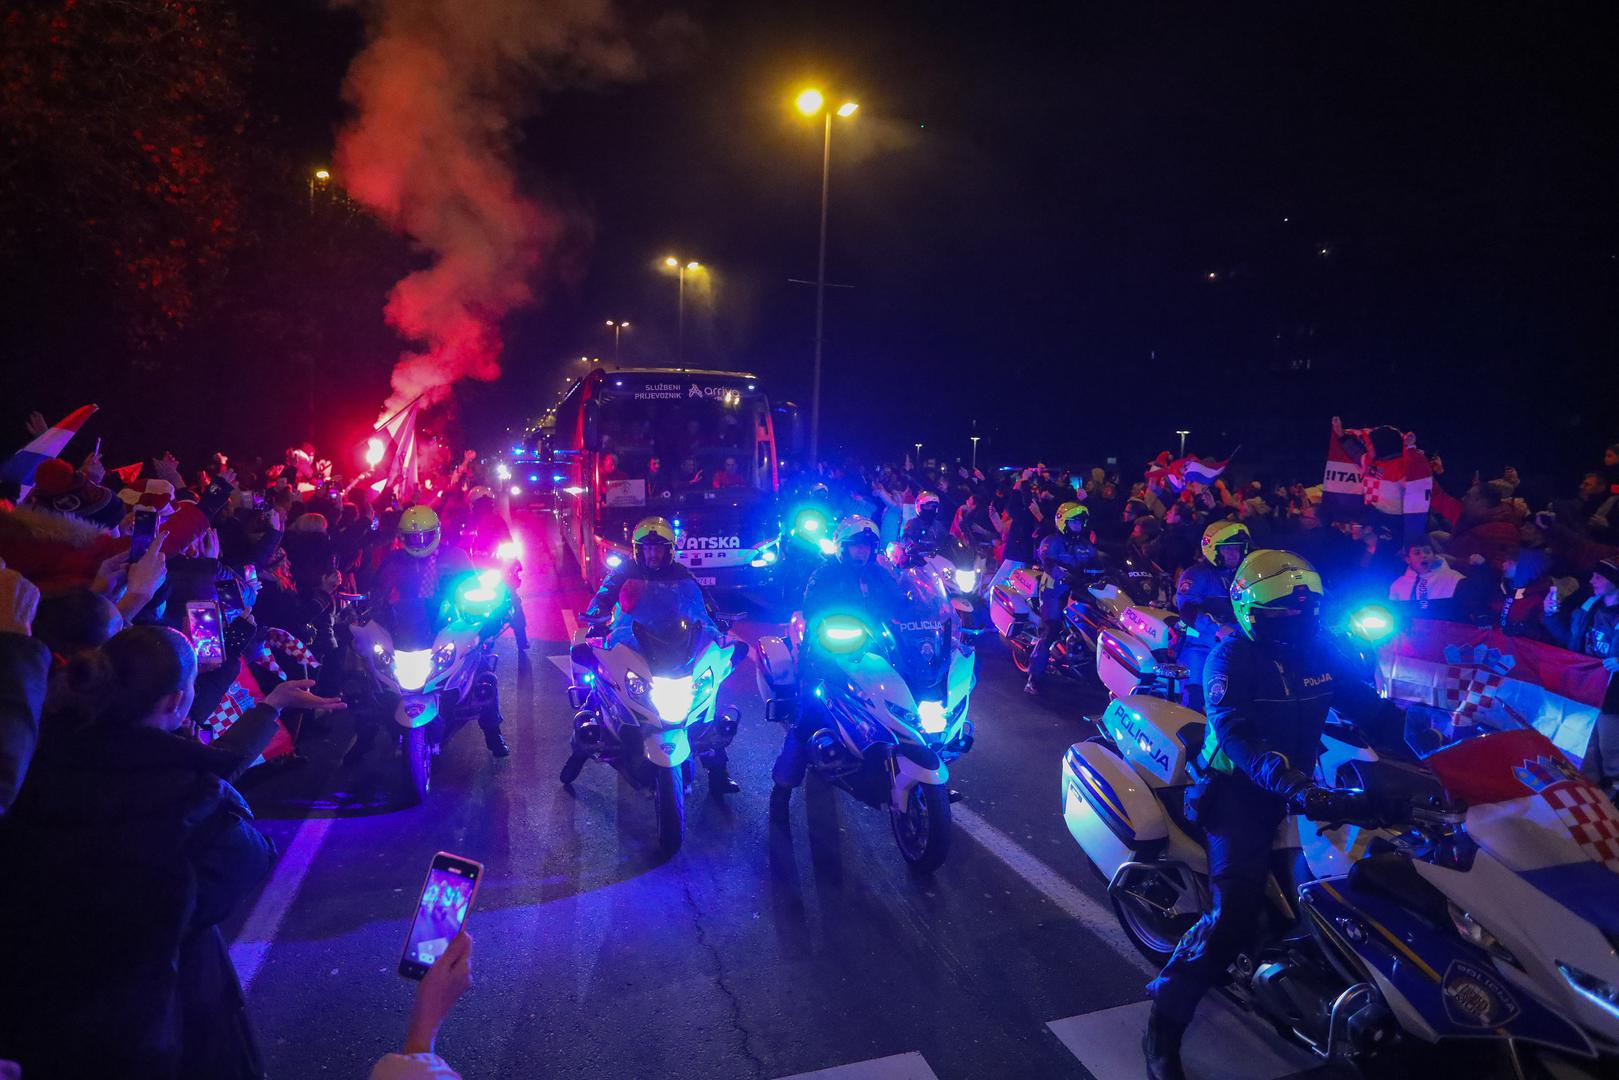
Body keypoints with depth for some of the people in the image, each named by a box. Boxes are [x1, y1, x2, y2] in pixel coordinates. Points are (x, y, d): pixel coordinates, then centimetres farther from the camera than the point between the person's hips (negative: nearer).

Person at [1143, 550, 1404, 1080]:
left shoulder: (1320, 651, 6)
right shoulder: (1231, 658, -13)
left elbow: (1367, 708, 7)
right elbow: (1235, 734, -27)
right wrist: (1291, 785, -41)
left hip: (1301, 784, 7)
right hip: (1238, 790, -7)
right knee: (1236, 912, -21)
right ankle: (1164, 1022, -7)